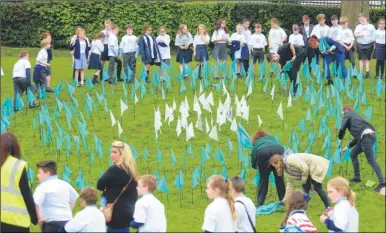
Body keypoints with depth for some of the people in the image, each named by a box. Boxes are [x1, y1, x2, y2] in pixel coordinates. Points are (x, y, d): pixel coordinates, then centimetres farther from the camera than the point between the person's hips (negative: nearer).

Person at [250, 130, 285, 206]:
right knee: (279, 177, 12)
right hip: (278, 150, 1)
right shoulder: (271, 137, 41)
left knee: (263, 178, 10)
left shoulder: (256, 142, 36)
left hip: (262, 152, -1)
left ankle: (259, 203, 6)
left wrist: (254, 165, 52)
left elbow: (253, 154, 32)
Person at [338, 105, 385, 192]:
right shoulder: (355, 116, 36)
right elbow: (358, 137, 36)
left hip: (366, 135, -9)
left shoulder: (348, 115, 13)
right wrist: (348, 146, 40)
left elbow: (342, 129, 1)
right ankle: (357, 177, 26)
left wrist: (340, 139, 20)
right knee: (353, 154, 24)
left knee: (371, 160, -14)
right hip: (367, 136, 9)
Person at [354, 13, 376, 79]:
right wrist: (360, 34, -19)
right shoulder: (358, 26, 9)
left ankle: (367, 73, 5)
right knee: (361, 59, 3)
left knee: (367, 59, 3)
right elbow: (355, 34, -3)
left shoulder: (371, 26, 6)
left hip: (369, 44, -1)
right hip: (360, 44, 1)